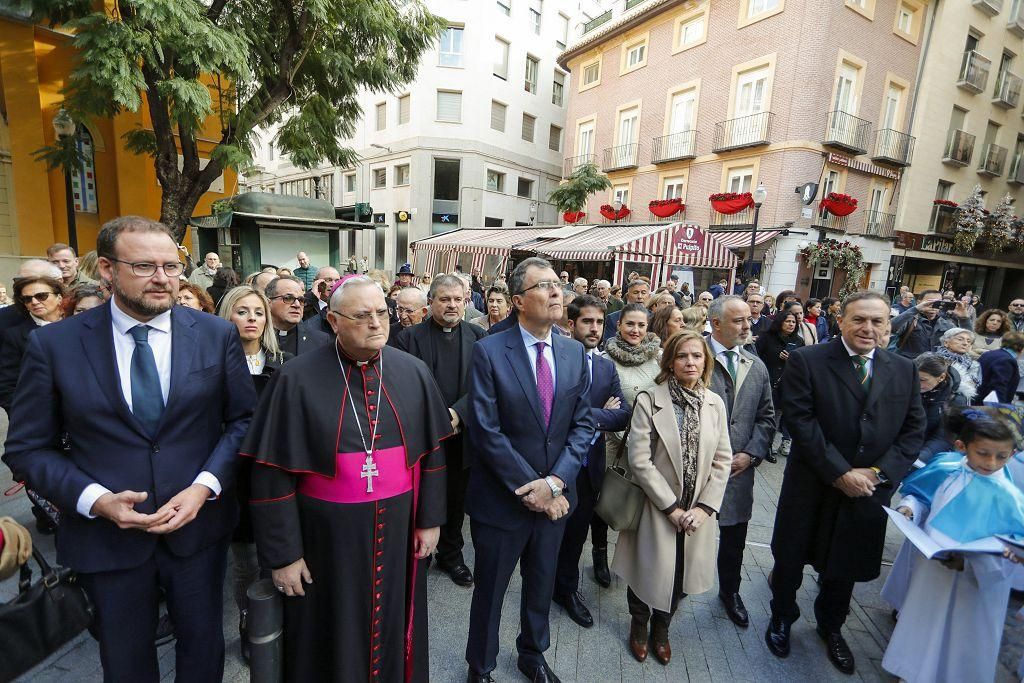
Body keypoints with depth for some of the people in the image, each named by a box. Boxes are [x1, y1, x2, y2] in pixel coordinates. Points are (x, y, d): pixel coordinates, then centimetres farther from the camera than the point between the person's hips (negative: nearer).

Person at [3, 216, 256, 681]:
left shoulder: (217, 335, -7)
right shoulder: (54, 344, -8)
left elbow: (243, 419, -3)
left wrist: (205, 486, -15)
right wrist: (96, 499, -17)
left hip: (199, 526, 0)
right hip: (106, 537, 0)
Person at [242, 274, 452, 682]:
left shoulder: (413, 372, -4)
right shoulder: (297, 379, -12)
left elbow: (432, 451, 2)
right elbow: (273, 474, -9)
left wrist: (430, 519, 2)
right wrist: (281, 553, -7)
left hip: (398, 528, 3)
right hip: (328, 533, -2)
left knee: (393, 624, 22)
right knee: (332, 635, 18)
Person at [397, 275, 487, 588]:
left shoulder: (478, 337, -1)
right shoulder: (410, 338, -5)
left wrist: (457, 413, -18)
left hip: (462, 437, 2)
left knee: (457, 500, 17)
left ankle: (451, 555, 39)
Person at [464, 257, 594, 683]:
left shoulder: (575, 353, -1)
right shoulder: (489, 351, -15)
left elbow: (582, 425, -1)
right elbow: (486, 431, -18)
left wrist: (556, 481, -14)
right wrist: (531, 488, -17)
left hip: (555, 496, 4)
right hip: (502, 497, -4)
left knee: (541, 585, 25)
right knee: (490, 590, 17)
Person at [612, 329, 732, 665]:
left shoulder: (715, 403, -1)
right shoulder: (649, 400, -15)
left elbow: (722, 460, 0)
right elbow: (639, 460, -17)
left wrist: (705, 507, -9)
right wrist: (671, 507, -14)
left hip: (697, 512, 4)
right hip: (657, 509, -3)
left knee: (681, 574, 15)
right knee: (649, 570, 11)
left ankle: (661, 627, 44)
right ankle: (639, 624, 43)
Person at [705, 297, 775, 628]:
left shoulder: (757, 367, 7)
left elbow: (766, 417, 9)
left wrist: (751, 454, -2)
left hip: (739, 466, 5)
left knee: (735, 534, 18)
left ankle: (730, 591, 41)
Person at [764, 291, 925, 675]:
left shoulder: (904, 370, 3)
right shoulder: (807, 361, -12)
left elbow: (913, 430, 3)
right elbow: (799, 420, -17)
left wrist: (880, 472, -10)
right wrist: (840, 473, -18)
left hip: (869, 490, 4)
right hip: (811, 487, -3)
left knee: (845, 566, 21)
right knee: (790, 560, 14)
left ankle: (831, 627, 47)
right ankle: (782, 618, 41)